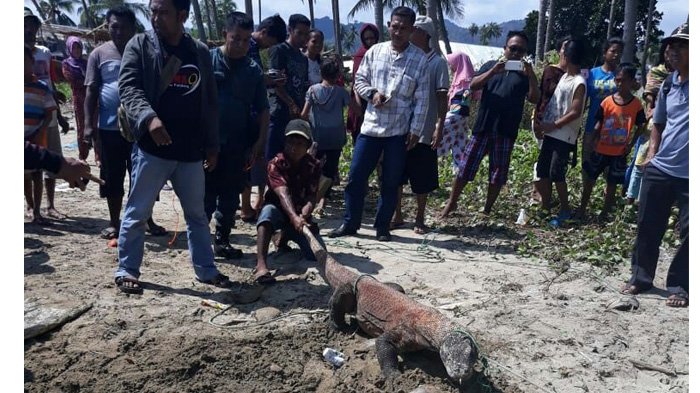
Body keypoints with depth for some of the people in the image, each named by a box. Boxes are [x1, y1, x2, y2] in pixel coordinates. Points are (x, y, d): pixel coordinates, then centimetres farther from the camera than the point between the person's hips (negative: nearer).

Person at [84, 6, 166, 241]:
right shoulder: (99, 54, 3)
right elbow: (91, 91, 1)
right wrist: (89, 124, -7)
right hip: (109, 128, -1)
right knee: (112, 178, 6)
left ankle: (148, 221, 20)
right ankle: (114, 223, 19)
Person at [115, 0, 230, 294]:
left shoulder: (200, 52, 10)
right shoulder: (139, 45, 0)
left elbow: (210, 102, 12)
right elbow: (128, 86, -12)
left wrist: (212, 145, 10)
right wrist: (149, 117, -31)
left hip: (190, 151, 4)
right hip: (151, 148, -3)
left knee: (197, 213, 12)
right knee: (137, 212, 4)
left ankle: (206, 269, 24)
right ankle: (126, 270, 19)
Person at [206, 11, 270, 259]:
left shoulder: (253, 70, 6)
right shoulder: (207, 59, -2)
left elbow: (262, 109, 8)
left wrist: (260, 140, -1)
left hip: (237, 144, 3)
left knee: (230, 195, 9)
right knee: (205, 194, 2)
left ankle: (222, 240, 21)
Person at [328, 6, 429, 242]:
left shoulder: (419, 59, -2)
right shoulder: (375, 52, 4)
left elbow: (422, 99, -2)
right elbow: (359, 80, 11)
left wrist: (415, 130, -5)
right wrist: (372, 93, -10)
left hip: (399, 130, -2)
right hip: (371, 126, 2)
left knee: (391, 182, 6)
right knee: (356, 176, 4)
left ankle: (382, 227, 21)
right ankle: (350, 223, 19)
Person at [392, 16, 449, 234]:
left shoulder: (437, 63, -5)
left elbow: (442, 97, -7)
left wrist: (439, 126, -15)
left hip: (423, 132, -4)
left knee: (421, 179, 5)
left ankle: (419, 220, 20)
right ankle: (397, 214, 25)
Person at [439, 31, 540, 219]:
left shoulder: (524, 74, 9)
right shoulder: (491, 65, 10)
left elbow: (534, 99, -3)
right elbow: (473, 85, -4)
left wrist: (531, 75, -16)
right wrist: (494, 71, -17)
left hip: (506, 132, 1)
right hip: (483, 126, 0)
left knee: (498, 171, 7)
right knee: (466, 165, 1)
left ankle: (487, 209, 20)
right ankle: (451, 202, 15)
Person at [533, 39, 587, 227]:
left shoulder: (579, 83, -14)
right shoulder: (564, 76, 12)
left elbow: (575, 112, -19)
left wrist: (553, 125, -15)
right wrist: (542, 121, 4)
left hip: (565, 137, -8)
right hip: (551, 133, 9)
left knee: (556, 174, -7)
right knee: (542, 171, 9)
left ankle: (565, 210, 9)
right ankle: (545, 207, 20)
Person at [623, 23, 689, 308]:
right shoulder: (668, 84, 10)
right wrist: (652, 153, 12)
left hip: (691, 174, -5)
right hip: (659, 169, 5)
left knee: (689, 232, 3)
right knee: (647, 225, 10)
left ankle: (680, 286, 17)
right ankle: (640, 277, 25)